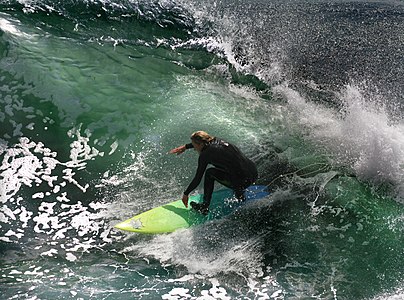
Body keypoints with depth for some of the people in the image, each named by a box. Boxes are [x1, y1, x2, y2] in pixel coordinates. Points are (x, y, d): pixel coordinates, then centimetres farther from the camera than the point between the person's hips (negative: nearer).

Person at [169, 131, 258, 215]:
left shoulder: (205, 155, -4)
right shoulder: (216, 141, 14)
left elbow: (197, 179, 3)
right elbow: (202, 142, 38)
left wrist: (186, 193, 17)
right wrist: (185, 147, 40)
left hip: (243, 181, -8)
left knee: (209, 173, 10)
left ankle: (205, 207, 14)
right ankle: (239, 194, 28)